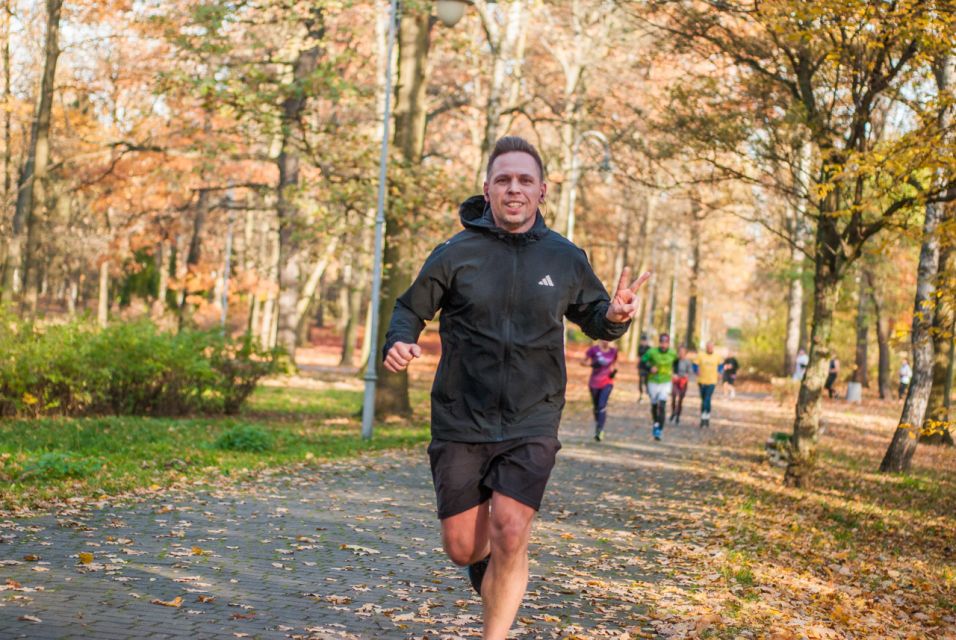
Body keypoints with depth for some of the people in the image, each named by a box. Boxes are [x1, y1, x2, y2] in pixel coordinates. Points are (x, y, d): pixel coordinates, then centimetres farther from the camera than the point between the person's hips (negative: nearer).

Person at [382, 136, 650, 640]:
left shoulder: (566, 259, 2)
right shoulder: (456, 254, -4)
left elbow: (593, 317, 16)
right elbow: (411, 308, 5)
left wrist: (615, 317, -8)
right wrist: (397, 343, -17)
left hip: (532, 425, 0)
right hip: (460, 424, 0)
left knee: (510, 534, -17)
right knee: (462, 548, 6)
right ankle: (493, 586, 42)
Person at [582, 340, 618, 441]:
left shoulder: (613, 351, 1)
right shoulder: (594, 350, -8)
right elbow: (583, 361, -2)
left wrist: (613, 371, -1)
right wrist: (591, 364, -20)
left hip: (607, 382, 0)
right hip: (594, 383, 0)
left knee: (602, 405, -16)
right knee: (596, 407, 11)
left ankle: (599, 430, -18)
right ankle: (597, 426, 32)